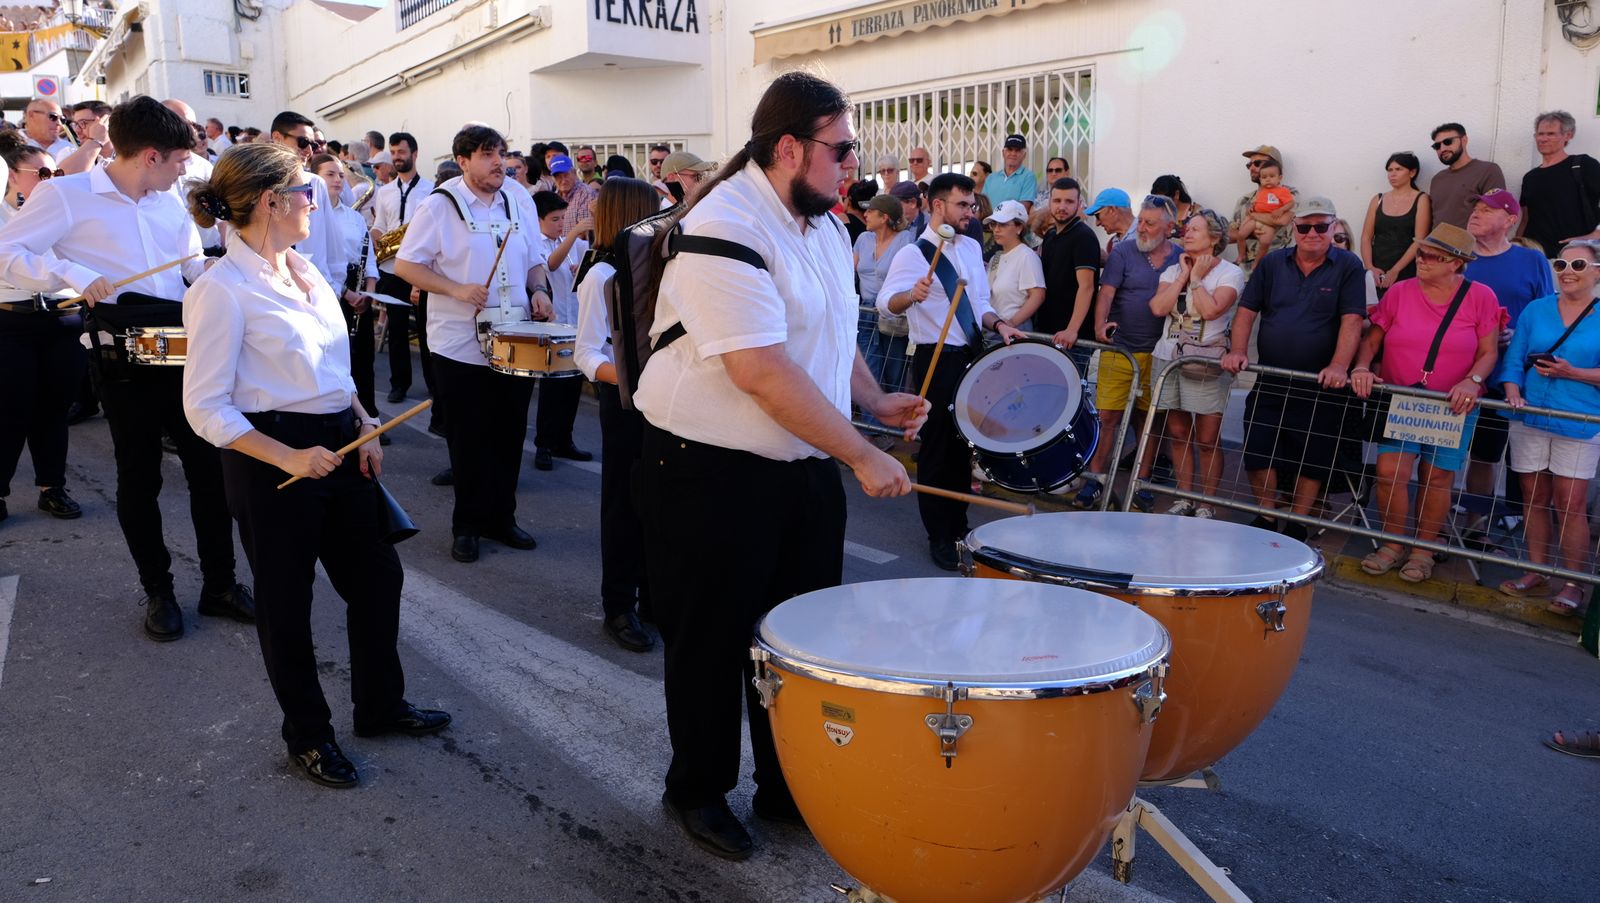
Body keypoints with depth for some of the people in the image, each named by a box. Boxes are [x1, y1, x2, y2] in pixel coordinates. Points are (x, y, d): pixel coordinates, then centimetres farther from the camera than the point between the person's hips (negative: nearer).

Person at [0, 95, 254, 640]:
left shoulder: (170, 202, 14)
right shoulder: (66, 195, -6)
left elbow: (194, 263, 23)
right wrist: (72, 276, -23)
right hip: (124, 355, -5)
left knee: (209, 464, 4)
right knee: (139, 477, 6)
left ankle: (219, 583, 16)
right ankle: (157, 591, 20)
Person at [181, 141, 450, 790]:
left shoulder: (304, 269, 6)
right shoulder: (222, 290, -17)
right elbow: (205, 407, -17)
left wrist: (364, 424, 3)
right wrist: (288, 459, -24)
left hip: (338, 445, 8)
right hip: (273, 459, -8)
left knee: (377, 575, 16)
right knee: (287, 602, 10)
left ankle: (380, 704, 36)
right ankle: (307, 734, 30)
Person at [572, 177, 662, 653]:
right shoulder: (601, 276, -10)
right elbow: (585, 353, -15)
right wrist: (618, 374, -32)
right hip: (625, 402, -6)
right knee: (624, 505, 3)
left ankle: (655, 597, 25)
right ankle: (619, 608, 15)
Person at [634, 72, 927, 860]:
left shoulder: (822, 223, 9)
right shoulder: (723, 230, -21)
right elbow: (762, 372, -28)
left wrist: (875, 402, 5)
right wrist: (863, 455, -25)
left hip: (807, 467, 8)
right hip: (712, 473, -8)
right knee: (712, 641, 9)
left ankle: (789, 786, 33)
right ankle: (697, 791, 29)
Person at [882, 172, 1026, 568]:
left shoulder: (972, 247, 9)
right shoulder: (913, 254, -13)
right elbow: (886, 301, -29)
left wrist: (999, 324, 0)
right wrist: (912, 294, -50)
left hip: (973, 355, 7)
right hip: (937, 360, -7)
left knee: (965, 443, 15)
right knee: (937, 447, 2)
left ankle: (959, 524, 30)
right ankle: (938, 536, 14)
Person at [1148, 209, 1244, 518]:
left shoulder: (1230, 272, -2)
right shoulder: (1173, 270, 12)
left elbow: (1211, 310, -19)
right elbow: (1158, 307, -5)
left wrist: (1197, 278, -7)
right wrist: (1184, 275, -2)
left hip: (1207, 363, -5)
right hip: (1168, 357, 5)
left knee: (1207, 439, -2)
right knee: (1178, 433, 10)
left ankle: (1206, 504, 8)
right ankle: (1184, 499, 20)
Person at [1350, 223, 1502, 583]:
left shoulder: (1480, 297, -3)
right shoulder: (1400, 292, 1)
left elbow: (1489, 353, -2)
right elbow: (1371, 339, 4)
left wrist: (1472, 381, -19)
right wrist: (1361, 367, -15)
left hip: (1452, 406, -1)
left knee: (1436, 478, 5)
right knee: (1390, 472, -8)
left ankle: (1423, 551, 21)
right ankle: (1392, 546, 10)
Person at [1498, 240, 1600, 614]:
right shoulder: (1536, 310, 8)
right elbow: (1513, 359, 4)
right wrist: (1512, 393, -11)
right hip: (1530, 419, 3)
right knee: (1534, 498, 10)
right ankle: (1536, 571, 22)